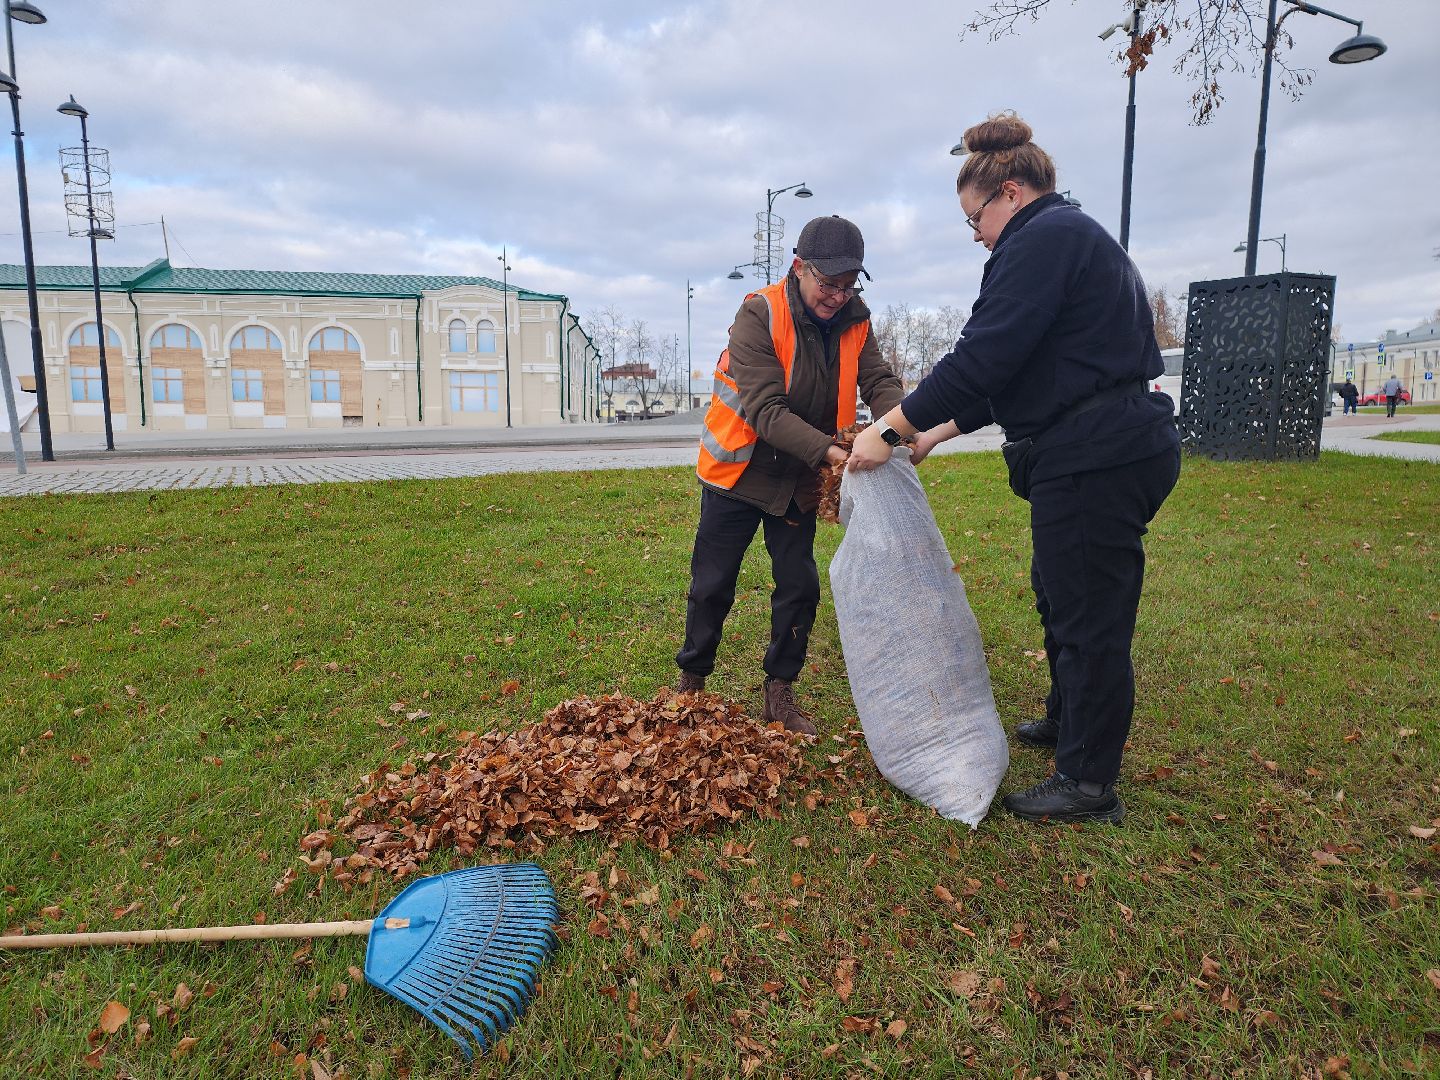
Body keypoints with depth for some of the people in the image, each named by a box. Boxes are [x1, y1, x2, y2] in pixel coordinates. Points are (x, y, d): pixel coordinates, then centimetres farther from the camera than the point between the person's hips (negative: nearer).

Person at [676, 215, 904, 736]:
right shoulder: (759, 315, -23)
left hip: (798, 479, 4)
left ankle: (780, 692, 21)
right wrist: (828, 450, -42)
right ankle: (691, 679, 27)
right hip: (738, 472, -4)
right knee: (712, 585, 6)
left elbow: (880, 380, -15)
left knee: (799, 585, 4)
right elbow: (765, 409, -31)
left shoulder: (853, 321, -5)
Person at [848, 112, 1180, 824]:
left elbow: (984, 356, -22)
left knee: (1086, 613, -1)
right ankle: (1065, 722, 42)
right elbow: (1015, 368, 22)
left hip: (1096, 458, -11)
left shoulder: (1044, 237, -12)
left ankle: (1089, 784, 13)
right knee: (1059, 592, 23)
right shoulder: (1073, 237, 22)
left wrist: (891, 429, -17)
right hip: (1112, 450, 11)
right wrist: (938, 433, 19)